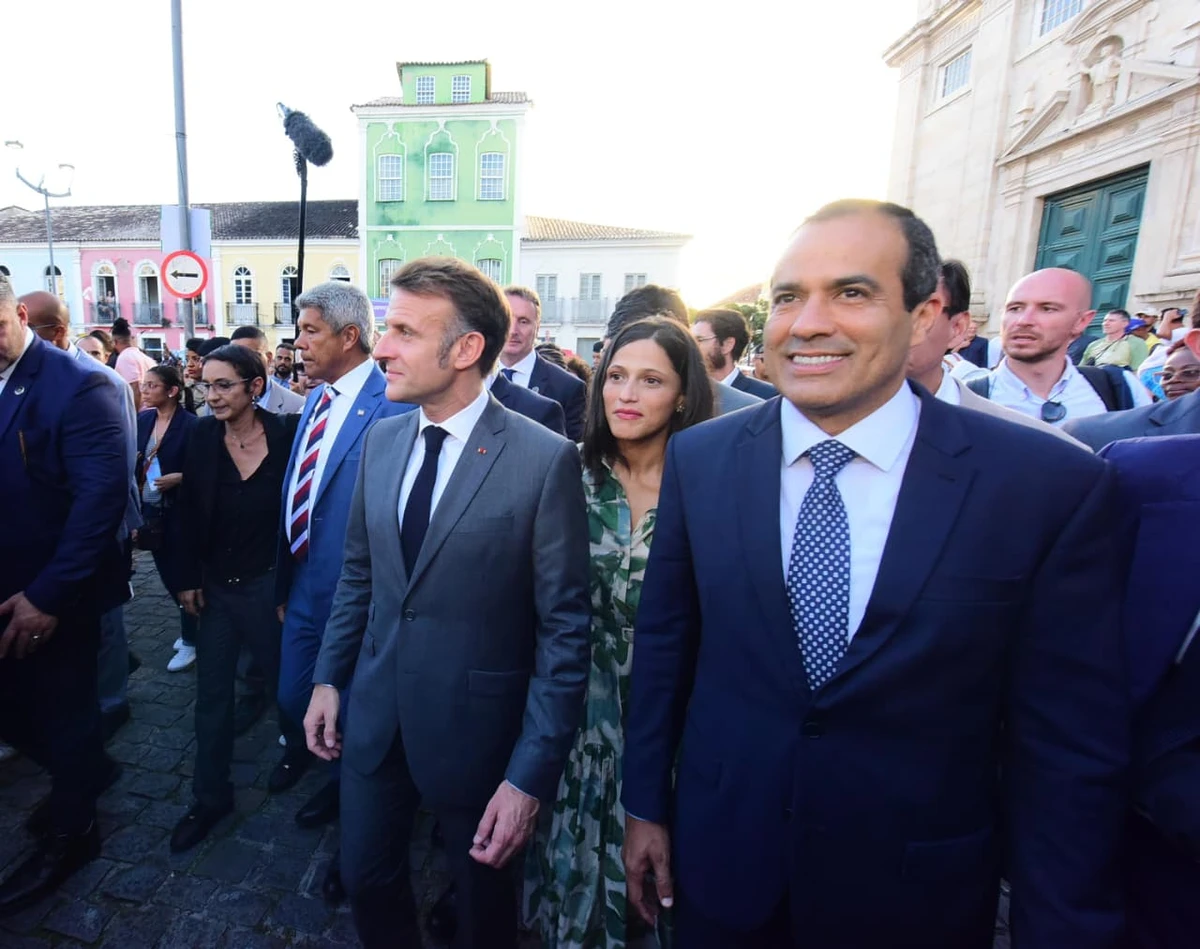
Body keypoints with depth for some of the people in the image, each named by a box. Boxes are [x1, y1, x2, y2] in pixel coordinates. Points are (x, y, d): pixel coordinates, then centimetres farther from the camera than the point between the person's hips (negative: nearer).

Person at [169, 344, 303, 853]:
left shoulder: (285, 434, -15)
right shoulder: (203, 435, -5)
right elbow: (189, 512, 1)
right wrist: (188, 578, 1)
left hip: (266, 582, -3)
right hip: (215, 584, 4)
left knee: (280, 677, 15)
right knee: (211, 691, 12)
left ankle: (297, 749, 42)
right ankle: (210, 796, 28)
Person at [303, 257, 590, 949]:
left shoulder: (545, 460, -20)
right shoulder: (381, 440, 0)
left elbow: (565, 628, -17)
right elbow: (359, 572, 10)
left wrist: (532, 775, -16)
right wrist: (329, 678, 9)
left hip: (476, 729, -4)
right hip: (374, 716, 5)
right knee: (367, 880, 24)